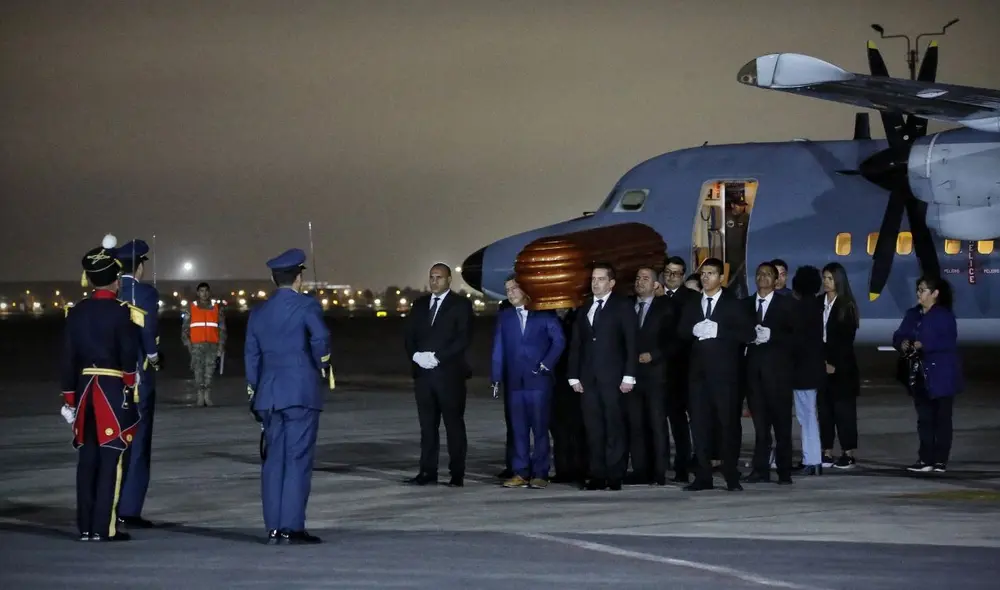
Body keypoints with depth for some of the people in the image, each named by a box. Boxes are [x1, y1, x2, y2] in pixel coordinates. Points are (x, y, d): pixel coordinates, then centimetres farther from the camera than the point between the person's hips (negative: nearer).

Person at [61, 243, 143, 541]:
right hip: (114, 392, -5)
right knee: (112, 459, -2)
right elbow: (129, 357, -14)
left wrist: (70, 399, 14)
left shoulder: (75, 312, 6)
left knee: (88, 460, 10)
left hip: (85, 390, 6)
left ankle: (86, 526, 13)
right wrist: (131, 391, -3)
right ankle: (104, 527, -3)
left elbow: (68, 358, 8)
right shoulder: (122, 312, -10)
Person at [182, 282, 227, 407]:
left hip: (212, 345, 0)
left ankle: (207, 396, -3)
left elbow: (222, 329, 9)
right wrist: (188, 345, -1)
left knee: (210, 372, -6)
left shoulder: (217, 308, 10)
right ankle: (200, 397, -3)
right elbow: (185, 328, 9)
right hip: (197, 346, 0)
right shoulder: (191, 309, 9)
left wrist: (221, 347, 1)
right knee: (198, 371, -5)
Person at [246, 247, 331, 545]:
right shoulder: (307, 305, -4)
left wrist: (254, 395, 19)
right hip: (300, 392, -5)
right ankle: (291, 528, -6)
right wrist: (324, 365, -3)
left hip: (269, 395, 6)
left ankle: (273, 528, 8)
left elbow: (251, 356, 13)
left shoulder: (258, 312, 12)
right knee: (298, 459, -4)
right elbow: (320, 337, -21)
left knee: (274, 460, 9)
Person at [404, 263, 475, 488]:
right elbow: (409, 335, 13)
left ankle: (457, 474, 1)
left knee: (454, 425, -1)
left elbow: (463, 339, -10)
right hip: (423, 372, 5)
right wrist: (416, 355, -8)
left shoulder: (461, 305, 0)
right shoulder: (420, 304, 15)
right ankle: (428, 472, 8)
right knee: (427, 425, 6)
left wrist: (437, 357, -17)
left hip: (449, 373, -5)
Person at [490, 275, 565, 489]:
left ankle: (540, 474, 2)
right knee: (518, 429, 4)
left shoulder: (544, 314, 2)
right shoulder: (504, 317, 11)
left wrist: (547, 364, -9)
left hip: (539, 379, -3)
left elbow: (559, 340, 0)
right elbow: (498, 349, 8)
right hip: (515, 381, 3)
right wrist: (496, 378, 1)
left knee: (540, 428, -2)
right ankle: (521, 473, 7)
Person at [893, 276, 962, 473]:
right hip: (920, 376, 7)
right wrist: (902, 343, -14)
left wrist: (925, 345, -28)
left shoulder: (945, 315, -10)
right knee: (924, 418, 8)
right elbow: (899, 335, 8)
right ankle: (925, 459, 12)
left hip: (941, 376, -7)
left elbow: (949, 342, -21)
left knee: (942, 418, 0)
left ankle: (940, 460, 3)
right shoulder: (912, 314, 11)